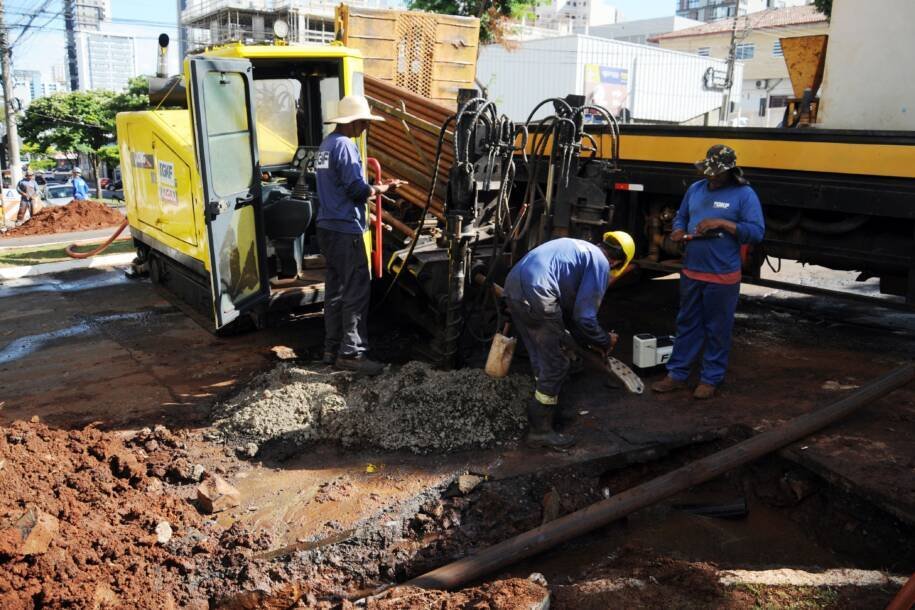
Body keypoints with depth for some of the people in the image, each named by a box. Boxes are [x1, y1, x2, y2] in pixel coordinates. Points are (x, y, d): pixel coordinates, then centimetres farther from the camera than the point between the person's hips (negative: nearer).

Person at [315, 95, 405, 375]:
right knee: (357, 291, -5)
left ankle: (332, 348, 19)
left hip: (327, 226, 10)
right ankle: (351, 352, -2)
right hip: (346, 230, -10)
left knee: (335, 288, 13)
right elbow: (358, 190, -18)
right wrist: (384, 188, -2)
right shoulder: (345, 145, -14)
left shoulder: (326, 144, 16)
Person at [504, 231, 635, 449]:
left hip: (513, 285, 9)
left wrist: (589, 340, 35)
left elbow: (569, 307, 32)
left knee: (542, 359, 23)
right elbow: (584, 316, -2)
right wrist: (605, 341, 16)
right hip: (536, 293, -9)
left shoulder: (582, 249, 28)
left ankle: (548, 409, 39)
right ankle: (540, 430, 10)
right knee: (555, 365, 3)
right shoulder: (601, 264, 1)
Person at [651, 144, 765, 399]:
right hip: (691, 273, 5)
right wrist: (679, 231, -3)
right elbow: (681, 217, 20)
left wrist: (723, 223, -21)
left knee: (717, 329, 6)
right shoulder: (695, 189, 10)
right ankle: (677, 374, 23)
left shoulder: (744, 194, -6)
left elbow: (757, 232, -12)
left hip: (723, 277, -5)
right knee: (687, 324, 13)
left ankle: (710, 379, 18)